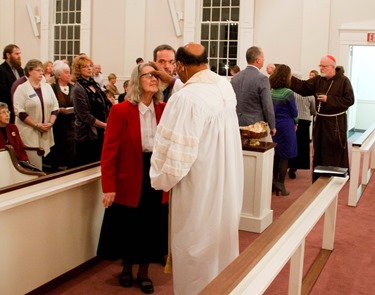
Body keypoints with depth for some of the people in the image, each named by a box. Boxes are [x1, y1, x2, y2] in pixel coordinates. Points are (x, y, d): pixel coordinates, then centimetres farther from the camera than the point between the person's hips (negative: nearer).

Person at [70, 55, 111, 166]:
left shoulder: (94, 85, 11)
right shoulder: (78, 89, -11)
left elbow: (103, 106, 17)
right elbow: (85, 115, -16)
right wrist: (104, 125, -12)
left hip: (99, 133, 7)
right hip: (86, 135, -7)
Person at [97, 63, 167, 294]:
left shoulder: (165, 110, 1)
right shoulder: (120, 111, -11)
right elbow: (110, 150, -12)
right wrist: (108, 186, -14)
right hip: (129, 179, -3)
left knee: (151, 228, 13)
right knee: (128, 227, 13)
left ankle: (144, 272, 33)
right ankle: (127, 268, 39)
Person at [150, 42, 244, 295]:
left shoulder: (187, 97, -25)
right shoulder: (226, 87, 0)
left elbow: (175, 148, -24)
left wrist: (160, 179, -6)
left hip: (200, 188, -8)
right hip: (228, 183, 8)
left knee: (196, 249, 9)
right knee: (222, 240, 23)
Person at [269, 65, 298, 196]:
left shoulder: (270, 92, 0)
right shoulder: (288, 93, -14)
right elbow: (294, 112, -5)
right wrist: (295, 123, 13)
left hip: (273, 125, 5)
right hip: (286, 126, -5)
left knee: (275, 155, 15)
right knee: (284, 156, 4)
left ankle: (274, 182, 23)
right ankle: (281, 185, 7)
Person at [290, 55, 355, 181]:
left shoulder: (343, 81, -9)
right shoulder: (318, 80, 6)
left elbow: (349, 100, -14)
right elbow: (303, 87, -1)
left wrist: (329, 99, -17)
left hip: (336, 123, -5)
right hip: (320, 122, 6)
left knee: (334, 154, -1)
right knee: (319, 153, 12)